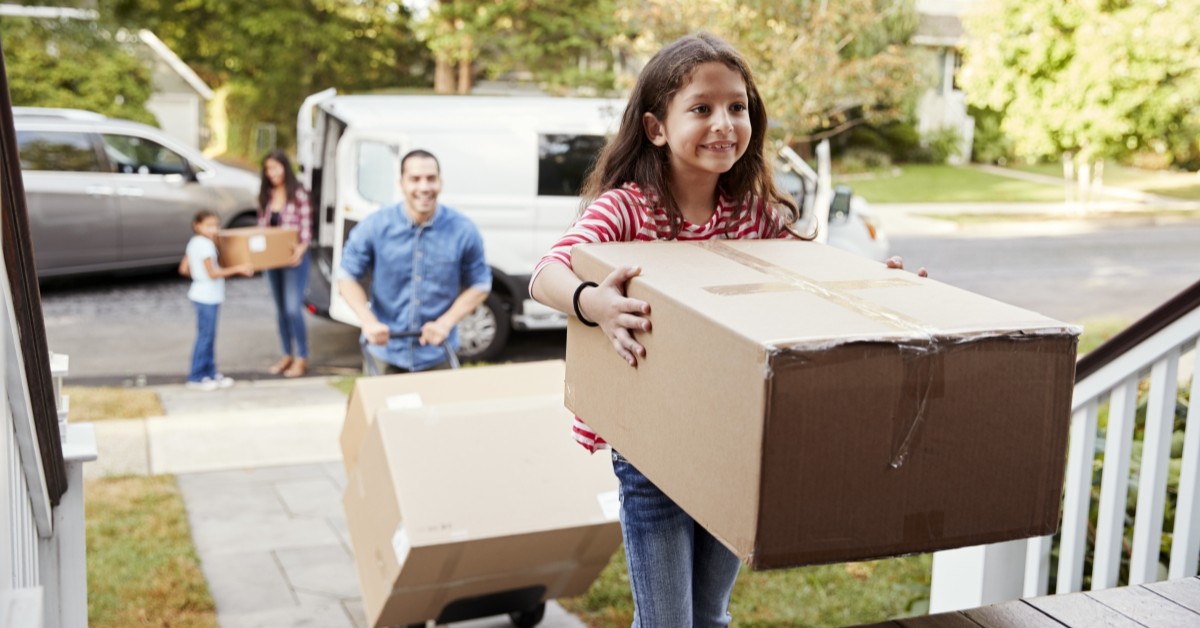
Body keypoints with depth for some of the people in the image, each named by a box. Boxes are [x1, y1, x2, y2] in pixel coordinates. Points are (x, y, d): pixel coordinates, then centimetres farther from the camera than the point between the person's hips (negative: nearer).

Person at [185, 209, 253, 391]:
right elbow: (213, 273, -20)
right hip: (207, 296, -10)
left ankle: (210, 373, 22)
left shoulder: (194, 242, 9)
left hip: (204, 295, 10)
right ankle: (196, 378, 1)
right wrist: (238, 269, -17)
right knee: (205, 337, -4)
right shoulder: (205, 245, -18)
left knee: (209, 337, 15)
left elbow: (184, 268, 12)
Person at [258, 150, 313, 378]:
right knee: (280, 309, 12)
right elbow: (261, 225, 11)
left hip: (293, 257, -6)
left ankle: (301, 358, 3)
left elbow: (306, 228, -10)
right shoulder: (265, 196, 8)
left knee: (293, 308, -9)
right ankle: (287, 355, 22)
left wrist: (300, 249, -24)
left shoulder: (298, 194, -9)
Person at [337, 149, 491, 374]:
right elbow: (347, 276, 0)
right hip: (384, 352, 0)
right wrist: (368, 322, -15)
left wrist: (445, 323, -14)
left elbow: (479, 284, 0)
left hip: (437, 356, 0)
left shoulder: (464, 230, -9)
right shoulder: (374, 227, -9)